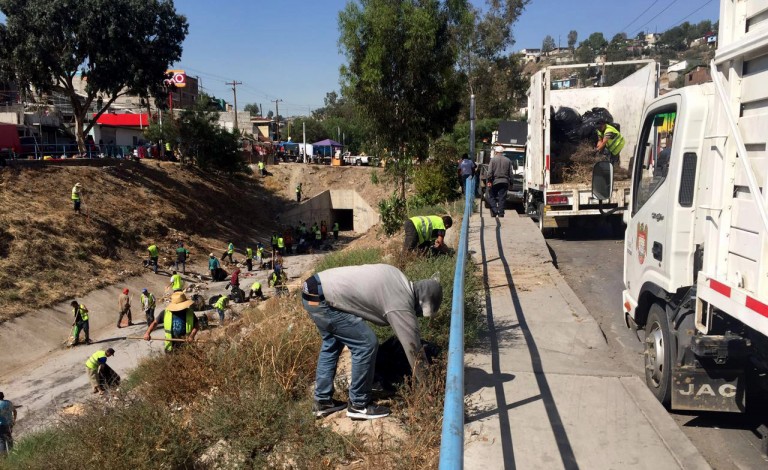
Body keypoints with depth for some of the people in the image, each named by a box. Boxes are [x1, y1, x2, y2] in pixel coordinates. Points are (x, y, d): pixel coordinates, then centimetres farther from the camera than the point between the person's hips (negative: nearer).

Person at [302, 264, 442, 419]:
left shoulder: (397, 277, 12)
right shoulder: (401, 304, -11)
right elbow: (413, 348, -5)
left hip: (314, 289, 10)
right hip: (322, 300, -10)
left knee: (331, 344, 24)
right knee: (367, 345, -4)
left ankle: (323, 401, 31)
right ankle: (359, 405, 9)